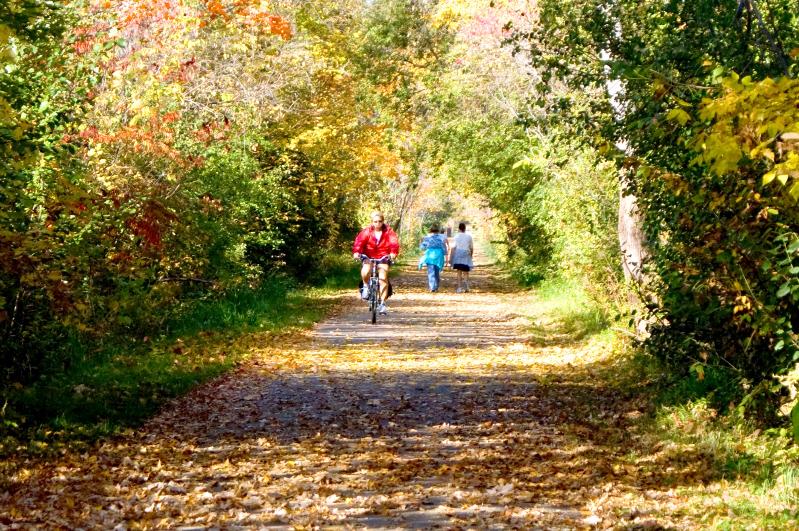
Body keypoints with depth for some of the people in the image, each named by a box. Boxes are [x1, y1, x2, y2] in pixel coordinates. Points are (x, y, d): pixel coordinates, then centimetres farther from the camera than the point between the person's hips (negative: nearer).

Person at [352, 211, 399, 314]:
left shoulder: (388, 232, -6)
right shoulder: (367, 232, -6)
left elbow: (394, 242, -20)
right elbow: (359, 241, -19)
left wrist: (393, 253, -41)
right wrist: (356, 252, -39)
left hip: (383, 258, 0)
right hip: (369, 257, 0)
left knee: (383, 278, -16)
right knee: (365, 272, -30)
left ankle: (382, 303, -5)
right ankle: (366, 286, 3)